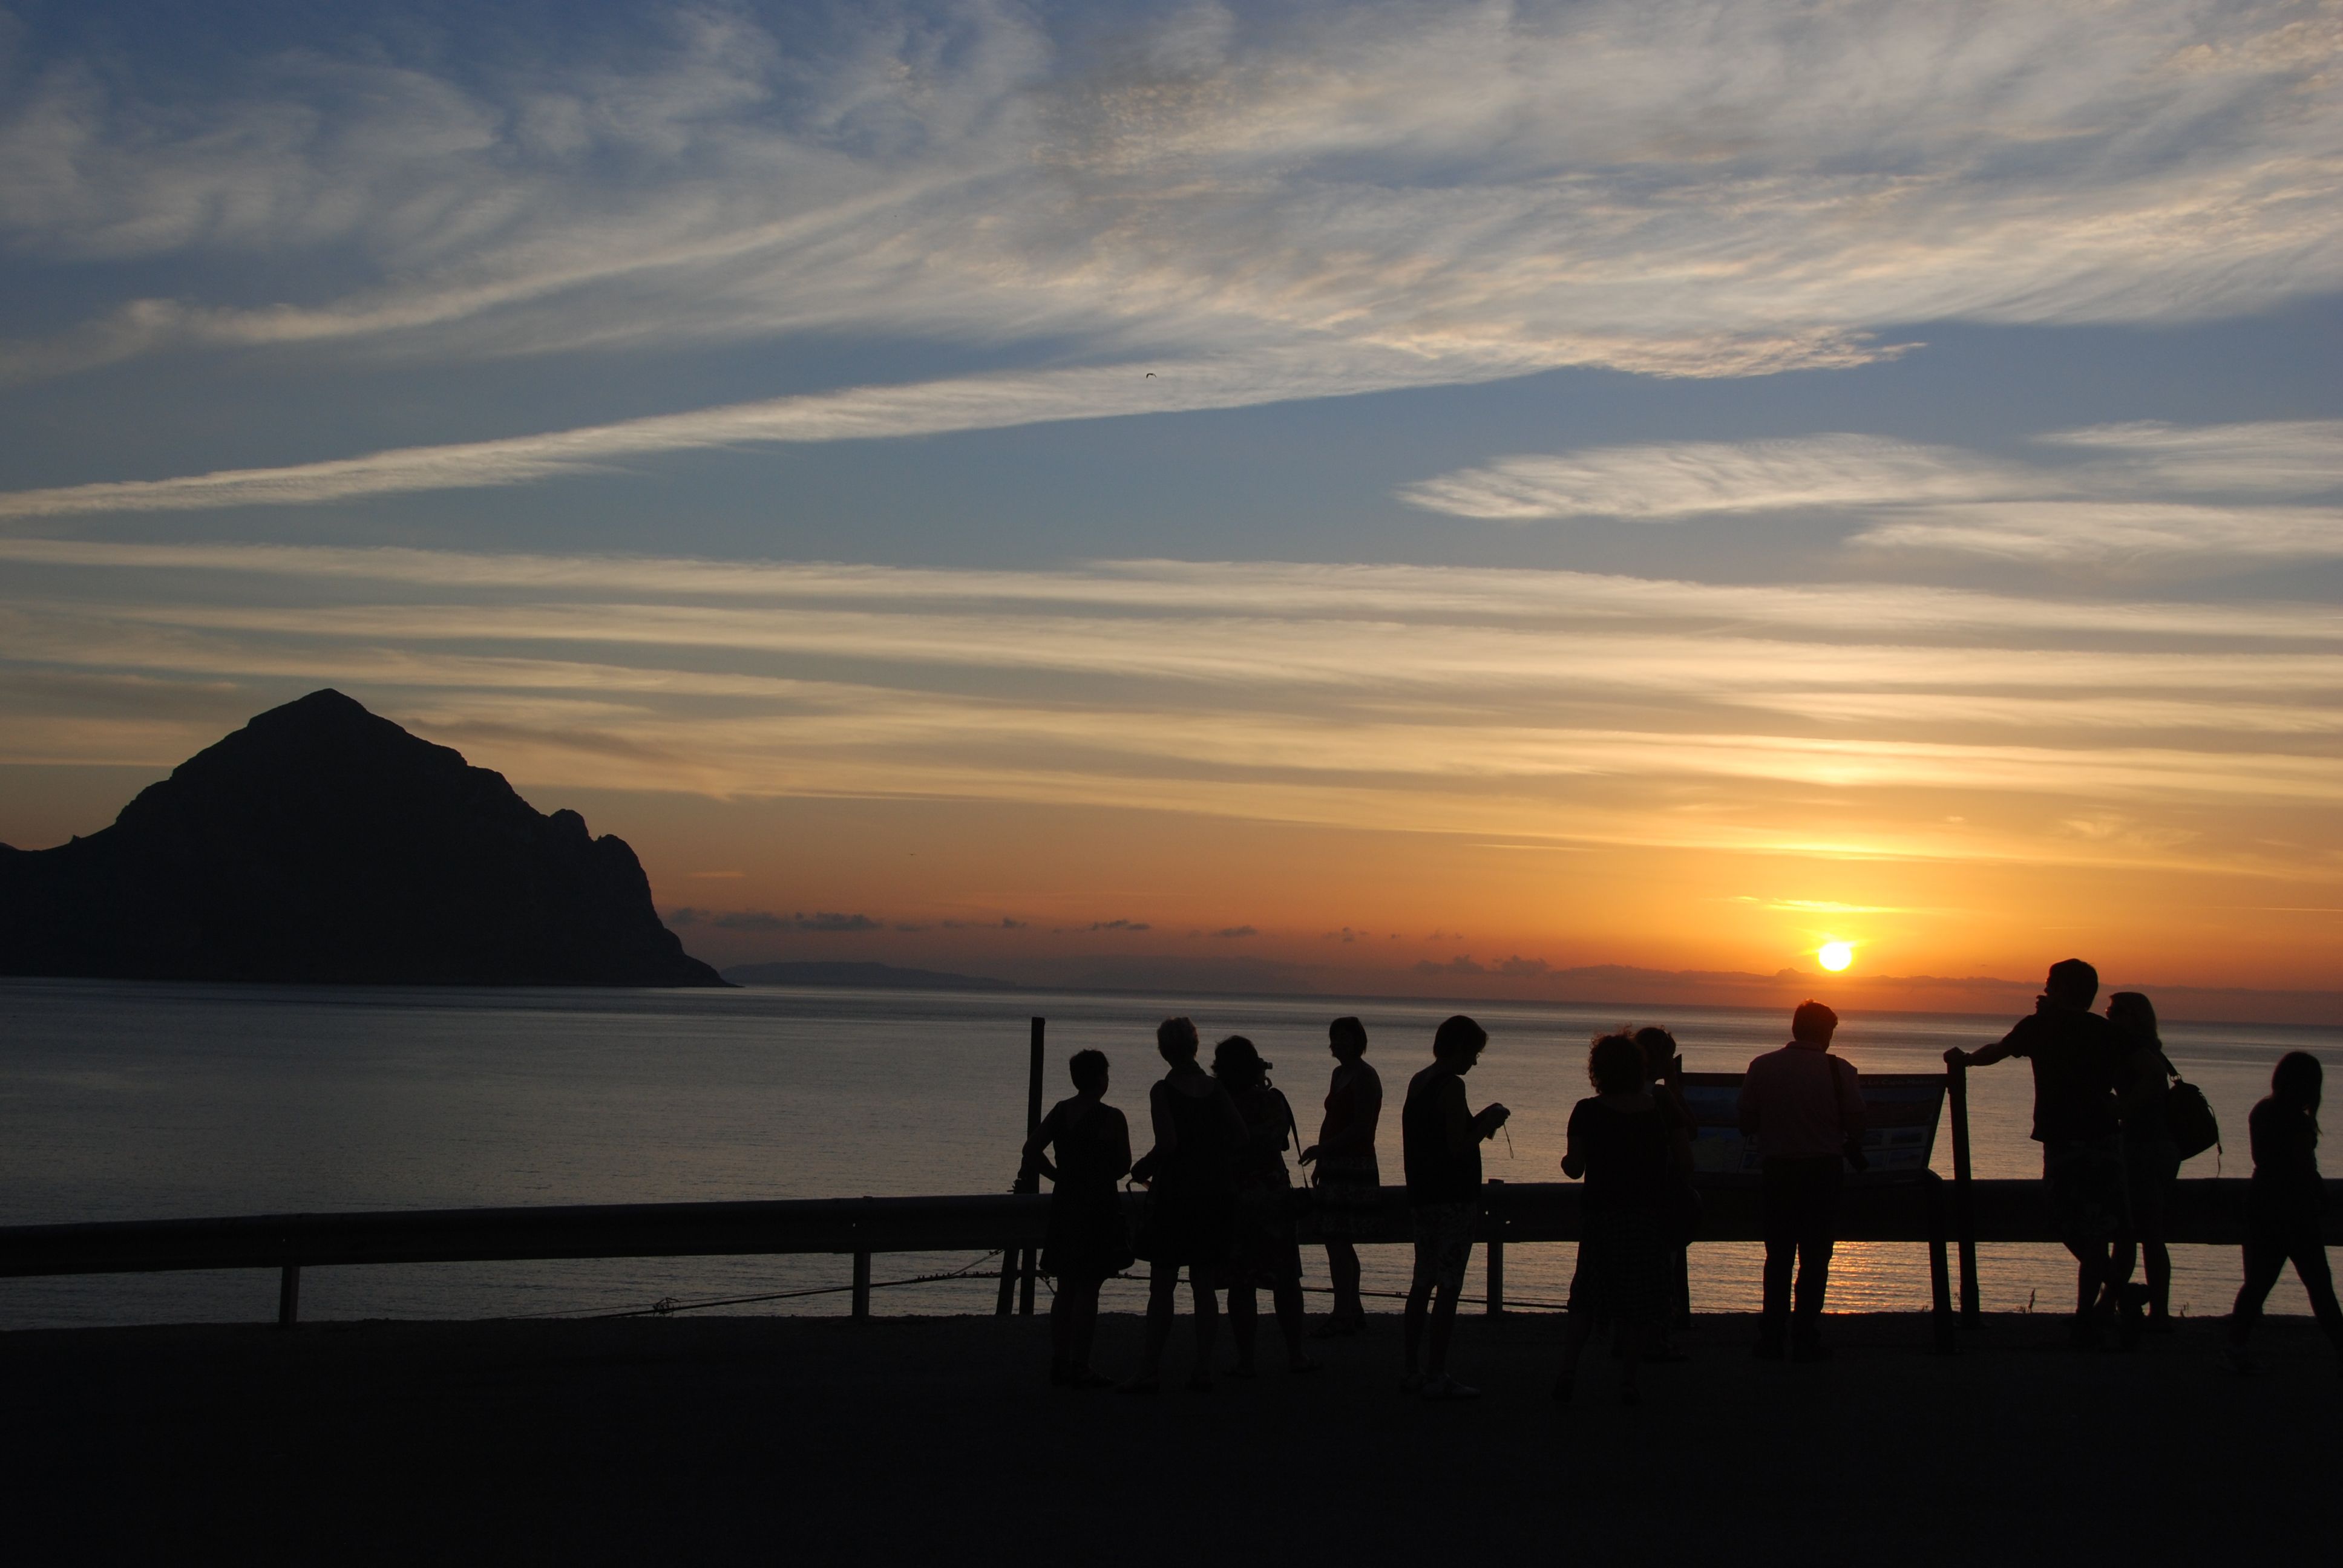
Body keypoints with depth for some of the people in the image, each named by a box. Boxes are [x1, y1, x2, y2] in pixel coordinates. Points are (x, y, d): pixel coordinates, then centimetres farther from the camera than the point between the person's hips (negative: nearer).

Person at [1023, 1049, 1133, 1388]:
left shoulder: (1060, 1111, 5)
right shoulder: (1111, 1118, -12)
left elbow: (1031, 1151, 4)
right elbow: (1123, 1166, -5)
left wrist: (1062, 1177, 9)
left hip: (1064, 1204, 6)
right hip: (1099, 1206, -6)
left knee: (1066, 1289, 13)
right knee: (1087, 1290, -3)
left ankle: (1058, 1362, 16)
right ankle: (1079, 1367, -3)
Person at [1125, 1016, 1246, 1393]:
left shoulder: (1163, 1090, -9)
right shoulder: (1215, 1089, 4)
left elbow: (1168, 1143, -18)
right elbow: (1240, 1135, -3)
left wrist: (1141, 1168, -2)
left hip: (1174, 1195, -4)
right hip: (1216, 1197, 4)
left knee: (1162, 1288, 1)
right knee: (1205, 1288, 9)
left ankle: (1150, 1371, -1)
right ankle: (1204, 1369, 8)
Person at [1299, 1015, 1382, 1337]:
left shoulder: (1364, 1077, -13)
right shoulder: (1340, 1074, 16)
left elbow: (1362, 1127, -19)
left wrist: (1321, 1148, -20)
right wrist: (1321, 1159, 19)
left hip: (1353, 1167, -10)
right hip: (1337, 1167, 10)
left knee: (1337, 1244, -12)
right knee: (1342, 1245, 14)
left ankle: (1343, 1315, -10)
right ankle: (1353, 1310, 22)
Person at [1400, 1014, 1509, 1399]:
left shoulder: (1417, 1083, 13)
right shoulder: (1452, 1086, -14)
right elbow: (1459, 1147, -20)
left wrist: (1478, 1121, 17)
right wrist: (1488, 1123, -4)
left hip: (1421, 1195, 9)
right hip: (1453, 1198, -9)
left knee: (1423, 1281, 14)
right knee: (1449, 1287, -5)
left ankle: (1413, 1369, 18)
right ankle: (1437, 1376, -5)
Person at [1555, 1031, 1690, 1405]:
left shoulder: (1588, 1112, -5)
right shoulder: (1662, 1108, 1)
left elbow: (1574, 1168, -6)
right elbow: (1686, 1164, 2)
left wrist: (1566, 1158, 16)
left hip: (1603, 1217, -1)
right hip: (1653, 1218, 1)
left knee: (1586, 1302, 12)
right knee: (1641, 1306, 7)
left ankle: (1568, 1368, -1)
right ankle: (1627, 1380, 4)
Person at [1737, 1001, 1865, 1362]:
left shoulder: (1762, 1067, -1)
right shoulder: (1839, 1070, -7)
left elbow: (1746, 1125, 0)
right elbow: (1856, 1128, -7)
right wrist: (1848, 1148, 14)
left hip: (1776, 1170, 2)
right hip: (1824, 1170, -2)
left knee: (1778, 1254, 13)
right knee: (1815, 1257, 5)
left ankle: (1771, 1337, 13)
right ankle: (1805, 1339, 5)